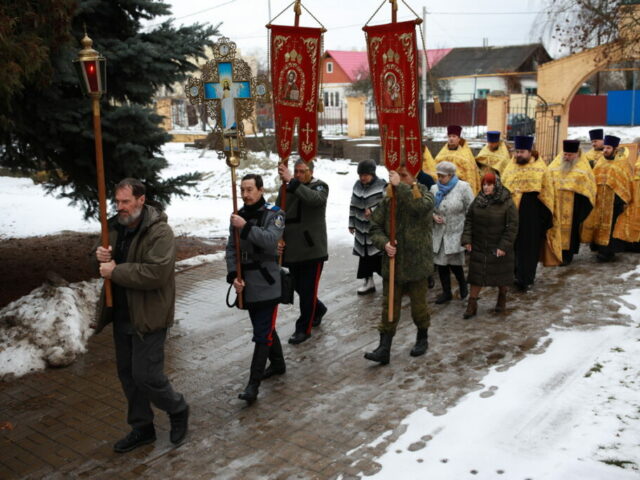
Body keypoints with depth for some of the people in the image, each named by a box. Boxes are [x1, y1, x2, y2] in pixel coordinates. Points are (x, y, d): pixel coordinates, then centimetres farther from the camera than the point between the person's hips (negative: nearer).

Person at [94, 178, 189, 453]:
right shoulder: (116, 226, 7)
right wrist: (102, 256, -4)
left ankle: (178, 410, 23)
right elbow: (111, 260, 21)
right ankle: (142, 427, 32)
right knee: (127, 374, 16)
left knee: (146, 376, -5)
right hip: (121, 315, 8)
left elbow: (156, 273, -29)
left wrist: (115, 271, -23)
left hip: (149, 316, -8)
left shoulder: (160, 232, -18)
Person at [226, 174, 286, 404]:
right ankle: (277, 363, 39)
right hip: (247, 283, 6)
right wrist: (233, 275, -8)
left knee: (262, 333, -5)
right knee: (265, 327, 20)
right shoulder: (239, 216, 7)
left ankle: (253, 384, -2)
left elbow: (271, 240, -24)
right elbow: (231, 249, 4)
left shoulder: (274, 214, -7)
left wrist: (246, 227, -30)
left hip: (266, 283, -6)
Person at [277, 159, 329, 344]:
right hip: (292, 250, 5)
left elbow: (316, 199, -30)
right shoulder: (287, 190, 8)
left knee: (308, 290, 0)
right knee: (299, 287, 18)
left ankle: (303, 328, 14)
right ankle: (318, 309, 44)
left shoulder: (320, 187, -5)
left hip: (313, 249, -5)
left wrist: (292, 181, -37)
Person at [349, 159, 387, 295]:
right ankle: (369, 282, 26)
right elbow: (353, 206, 14)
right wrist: (352, 223, 15)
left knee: (380, 256, -6)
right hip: (362, 228, 6)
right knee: (365, 255, 13)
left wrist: (372, 210, -22)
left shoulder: (382, 185, -11)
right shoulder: (357, 185, 8)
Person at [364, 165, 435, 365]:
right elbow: (375, 227, 3)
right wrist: (384, 243, -15)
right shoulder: (387, 201, 3)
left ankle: (422, 338, 36)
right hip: (392, 264, 3)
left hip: (417, 264, -2)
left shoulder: (424, 194, -5)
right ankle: (384, 348, 8)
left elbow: (421, 206, -30)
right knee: (389, 307, 4)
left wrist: (401, 186, -28)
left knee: (418, 305, 12)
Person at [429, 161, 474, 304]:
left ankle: (463, 285, 29)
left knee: (454, 263, -2)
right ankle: (446, 292, 24)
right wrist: (433, 216, -7)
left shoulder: (463, 187, -8)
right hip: (439, 233, 4)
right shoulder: (434, 189, 4)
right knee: (441, 263, 7)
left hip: (456, 232, -4)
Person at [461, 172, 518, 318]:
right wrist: (467, 239, -3)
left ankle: (502, 300, 37)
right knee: (476, 273, 6)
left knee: (501, 274, 13)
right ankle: (472, 304, 14)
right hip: (478, 247, 3)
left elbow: (512, 226, -13)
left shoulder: (507, 203, -12)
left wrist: (504, 246, -17)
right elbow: (469, 220, 6)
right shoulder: (478, 201, 1)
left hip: (498, 247, -3)